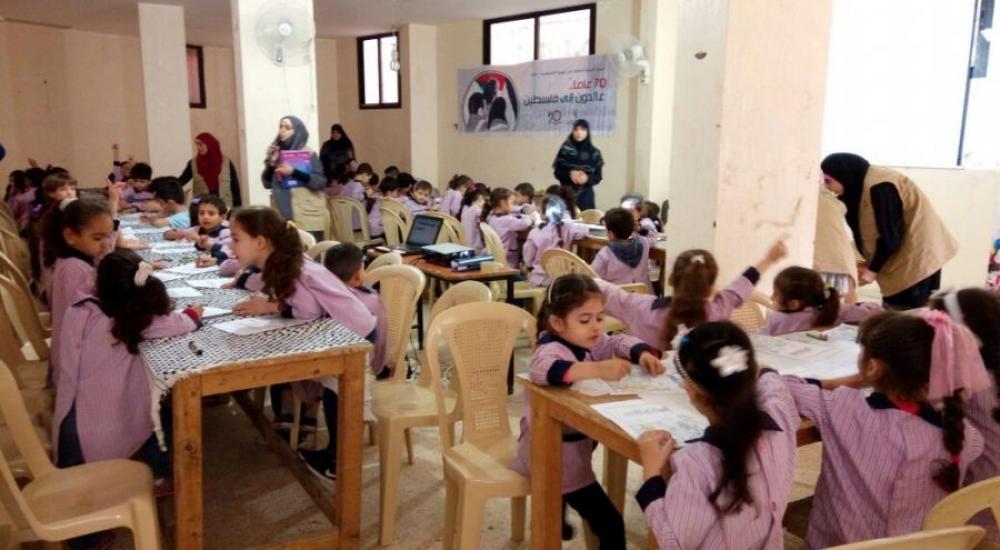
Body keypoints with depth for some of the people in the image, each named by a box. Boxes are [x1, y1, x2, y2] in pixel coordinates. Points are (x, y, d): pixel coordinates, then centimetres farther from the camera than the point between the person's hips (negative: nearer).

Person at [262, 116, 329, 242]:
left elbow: (321, 183, -11)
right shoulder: (277, 154, 10)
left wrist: (294, 172, -19)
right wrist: (271, 162, -8)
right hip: (285, 217, 4)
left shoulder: (308, 155, -1)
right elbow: (267, 184, 7)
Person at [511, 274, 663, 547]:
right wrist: (597, 369, -55)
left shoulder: (588, 341, 0)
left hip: (570, 443, 10)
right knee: (610, 524, -5)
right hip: (555, 454, -10)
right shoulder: (551, 349, -27)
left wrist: (643, 353, -14)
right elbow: (540, 369, -48)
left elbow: (619, 342, 8)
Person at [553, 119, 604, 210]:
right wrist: (570, 174, -18)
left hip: (586, 195, 1)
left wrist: (587, 178, -16)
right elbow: (557, 172, 0)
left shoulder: (594, 153, 3)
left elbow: (598, 176, 4)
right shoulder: (565, 150, -1)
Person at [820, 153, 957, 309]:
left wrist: (873, 269, -12)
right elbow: (867, 232, 10)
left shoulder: (878, 187, -22)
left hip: (917, 254, -9)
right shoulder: (860, 186, 7)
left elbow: (890, 236, -20)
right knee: (892, 308, 8)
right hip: (902, 254, 9)